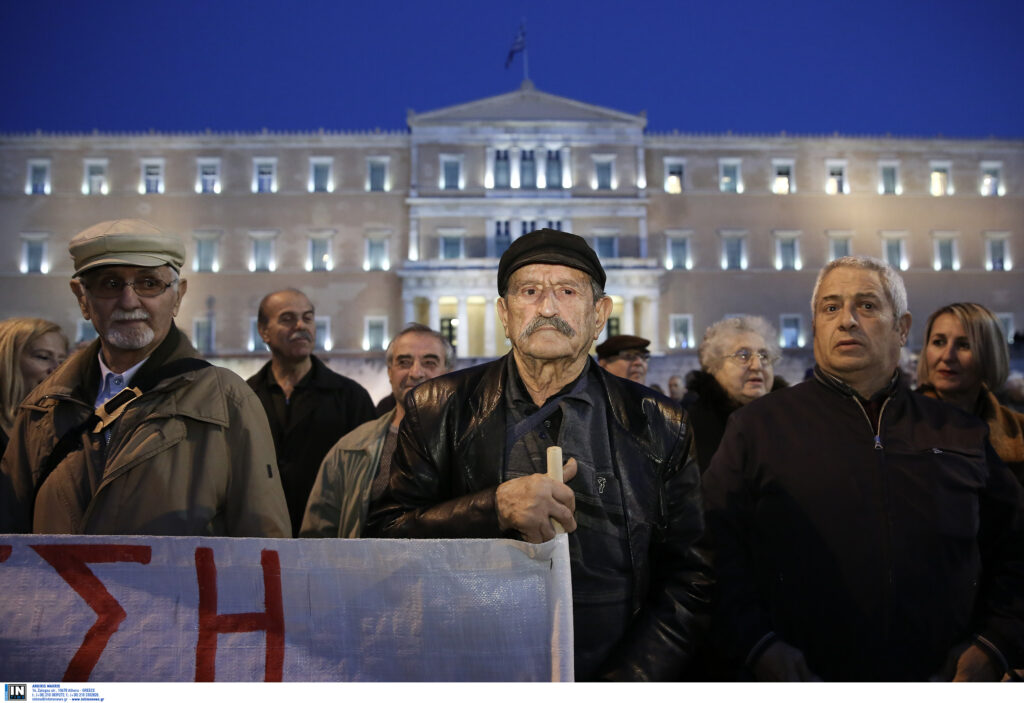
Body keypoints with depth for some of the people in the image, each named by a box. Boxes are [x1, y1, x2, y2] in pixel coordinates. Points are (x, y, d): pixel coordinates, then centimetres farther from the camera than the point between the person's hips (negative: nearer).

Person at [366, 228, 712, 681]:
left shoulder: (659, 427, 4)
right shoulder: (439, 410, 3)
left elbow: (688, 579, 5)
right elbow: (381, 540, -1)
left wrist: (625, 686, -7)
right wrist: (493, 507, -16)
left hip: (611, 676, 0)